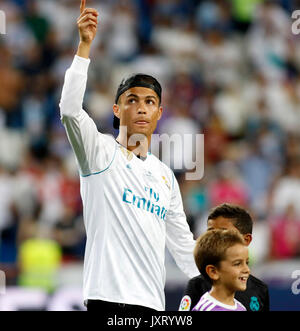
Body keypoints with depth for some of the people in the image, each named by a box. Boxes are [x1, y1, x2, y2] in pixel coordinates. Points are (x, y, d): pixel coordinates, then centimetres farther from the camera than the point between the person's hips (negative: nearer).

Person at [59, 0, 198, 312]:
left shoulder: (165, 176, 20)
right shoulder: (101, 152, 3)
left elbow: (182, 242, 25)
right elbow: (70, 110, -16)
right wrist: (84, 45, -22)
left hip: (153, 302, 6)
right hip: (109, 297, -6)